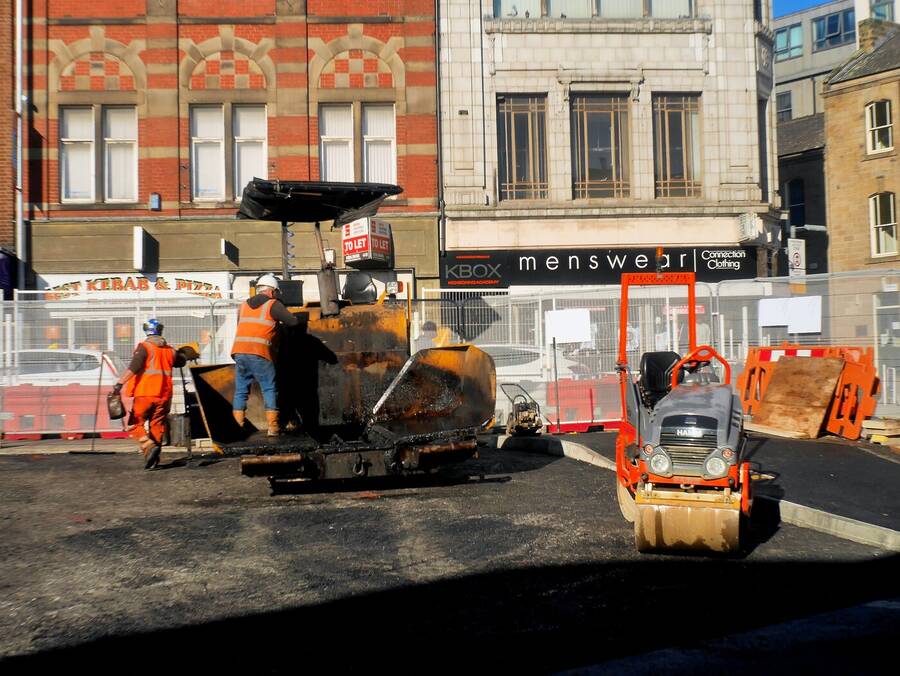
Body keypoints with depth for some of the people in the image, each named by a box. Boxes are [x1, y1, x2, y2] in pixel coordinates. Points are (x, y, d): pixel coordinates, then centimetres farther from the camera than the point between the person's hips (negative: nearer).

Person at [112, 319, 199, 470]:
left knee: (135, 424, 5)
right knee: (157, 426, 12)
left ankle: (149, 446, -17)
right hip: (164, 395, 5)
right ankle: (153, 459, 11)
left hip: (145, 394, -4)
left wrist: (120, 383, -22)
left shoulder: (144, 347, -4)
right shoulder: (170, 350, 12)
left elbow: (134, 367, -19)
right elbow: (181, 361, 31)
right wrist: (182, 353, 52)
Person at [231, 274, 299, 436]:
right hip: (259, 354, -5)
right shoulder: (273, 304, 3)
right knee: (269, 389, 5)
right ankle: (272, 427, 1)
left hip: (239, 352, 5)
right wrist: (280, 320, 20)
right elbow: (293, 321, -3)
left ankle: (238, 426, 6)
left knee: (241, 390, 11)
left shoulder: (244, 305, 19)